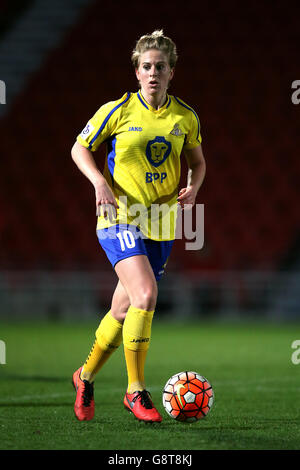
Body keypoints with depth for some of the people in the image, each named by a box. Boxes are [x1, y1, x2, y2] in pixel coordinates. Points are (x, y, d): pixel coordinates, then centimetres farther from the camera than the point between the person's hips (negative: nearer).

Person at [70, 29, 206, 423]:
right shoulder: (117, 110, -6)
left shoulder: (185, 117, 4)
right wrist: (100, 182, -12)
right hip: (120, 217, -4)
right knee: (145, 294, -24)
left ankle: (86, 376, 34)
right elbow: (80, 148, 4)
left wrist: (194, 187, -2)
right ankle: (135, 391, -13)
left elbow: (197, 160, 18)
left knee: (124, 309, 10)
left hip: (161, 224, 4)